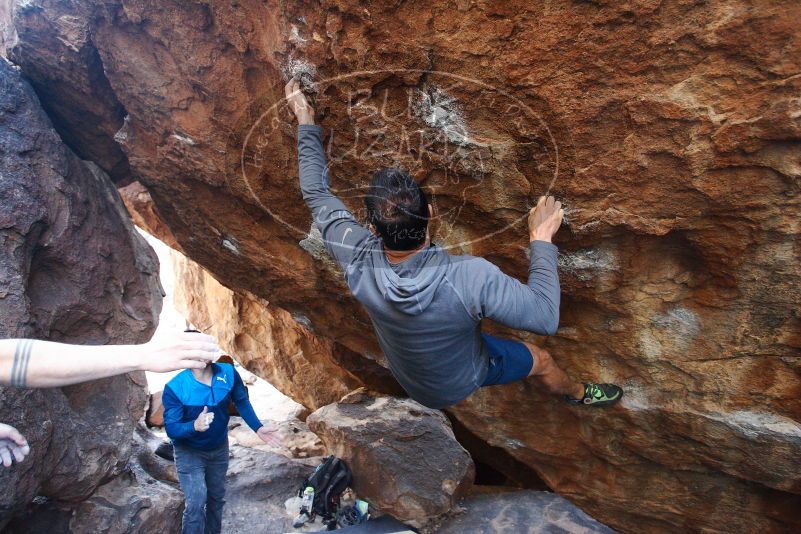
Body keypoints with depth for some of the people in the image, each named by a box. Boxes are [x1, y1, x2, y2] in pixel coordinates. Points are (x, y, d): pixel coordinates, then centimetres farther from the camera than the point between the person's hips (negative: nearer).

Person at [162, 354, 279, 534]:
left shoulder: (228, 372, -21)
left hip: (219, 447, 4)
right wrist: (195, 426, -48)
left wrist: (258, 428, -10)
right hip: (189, 451, -4)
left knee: (217, 497, 21)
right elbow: (171, 428, -28)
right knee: (196, 503, -12)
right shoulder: (175, 388, -30)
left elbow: (242, 401, -4)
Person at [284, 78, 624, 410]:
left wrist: (305, 121, -9)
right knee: (541, 360, 23)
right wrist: (542, 239, -25)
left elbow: (315, 194, -20)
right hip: (460, 381, -2)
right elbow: (546, 318, -34)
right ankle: (578, 395, 55)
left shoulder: (358, 260, -35)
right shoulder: (470, 277, -47)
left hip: (405, 376, 3)